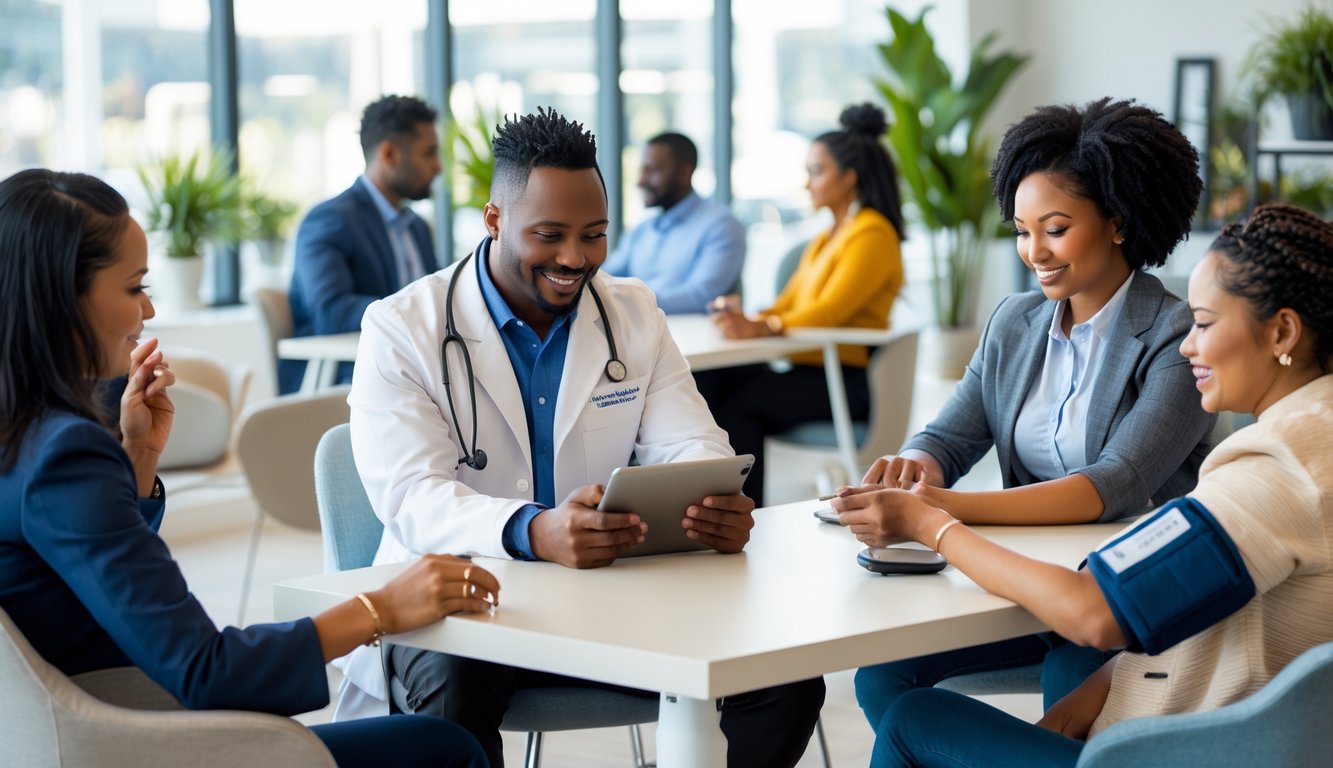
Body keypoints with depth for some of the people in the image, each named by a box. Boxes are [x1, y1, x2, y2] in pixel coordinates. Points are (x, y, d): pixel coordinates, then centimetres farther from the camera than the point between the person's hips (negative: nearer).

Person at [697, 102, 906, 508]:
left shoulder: (872, 235, -7)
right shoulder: (825, 239, 25)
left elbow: (830, 310, -20)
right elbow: (787, 305, 17)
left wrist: (761, 328, -36)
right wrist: (744, 319, -6)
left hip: (848, 381, -8)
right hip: (809, 370, 8)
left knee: (740, 400, -29)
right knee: (709, 380, -18)